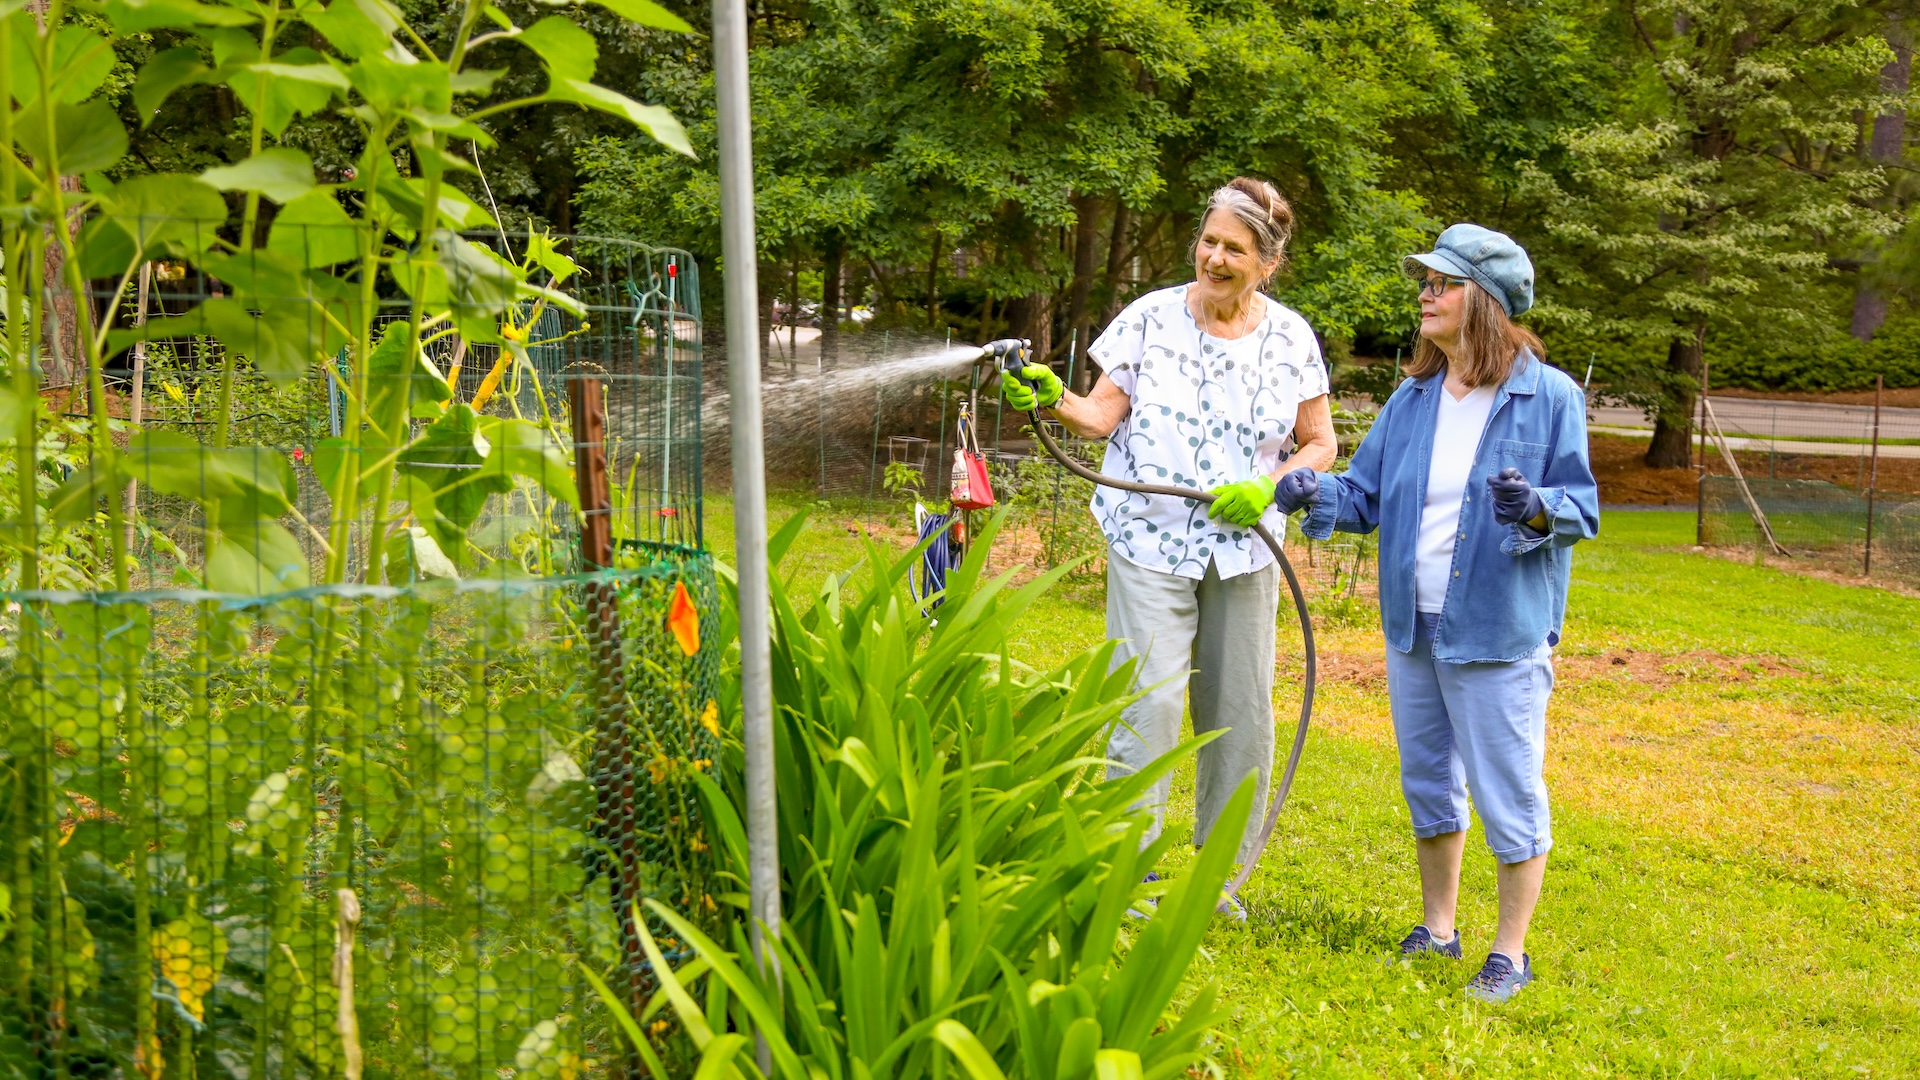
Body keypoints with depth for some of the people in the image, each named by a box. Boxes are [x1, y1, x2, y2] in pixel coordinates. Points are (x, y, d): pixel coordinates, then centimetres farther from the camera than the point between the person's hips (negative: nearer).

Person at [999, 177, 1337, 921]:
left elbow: (1320, 442, 8)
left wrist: (1269, 486, -9)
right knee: (1149, 704, -10)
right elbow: (1104, 413, -3)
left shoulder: (1291, 338, 3)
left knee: (1241, 711, 7)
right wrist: (1053, 399, -23)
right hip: (1151, 543, -2)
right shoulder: (1151, 318, -1)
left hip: (1244, 547, 3)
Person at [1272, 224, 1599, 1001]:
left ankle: (1510, 951, 15)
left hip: (1499, 632, -6)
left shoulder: (1549, 397, -9)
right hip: (1412, 626, 6)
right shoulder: (1415, 398, 7)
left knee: (1508, 793, 0)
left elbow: (1583, 507, -7)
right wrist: (1318, 494, -13)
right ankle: (1438, 928, 34)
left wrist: (1539, 509, -28)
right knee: (1427, 782, 18)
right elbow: (1368, 491, 8)